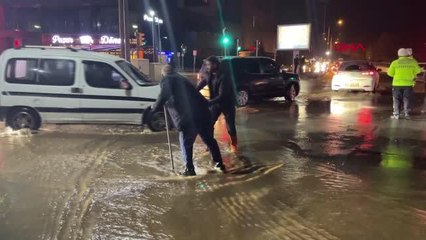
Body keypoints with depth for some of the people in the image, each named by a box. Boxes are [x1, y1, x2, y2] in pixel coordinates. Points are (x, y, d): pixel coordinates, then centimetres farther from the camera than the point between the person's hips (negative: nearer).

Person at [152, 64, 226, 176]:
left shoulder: (166, 82, 4)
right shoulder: (182, 79, 25)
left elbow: (162, 99, -2)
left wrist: (154, 107, 15)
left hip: (186, 118, -6)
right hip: (202, 113, 7)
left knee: (186, 144, 11)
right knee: (210, 140, 19)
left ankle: (189, 169, 12)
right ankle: (219, 164, 26)